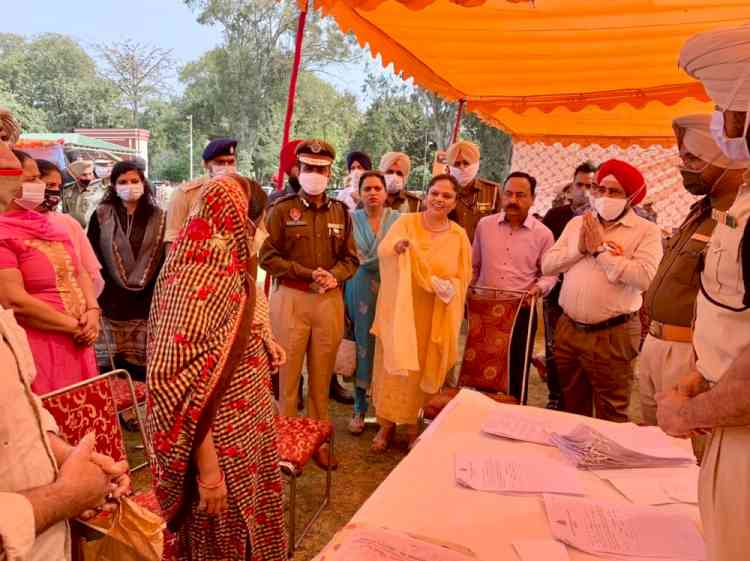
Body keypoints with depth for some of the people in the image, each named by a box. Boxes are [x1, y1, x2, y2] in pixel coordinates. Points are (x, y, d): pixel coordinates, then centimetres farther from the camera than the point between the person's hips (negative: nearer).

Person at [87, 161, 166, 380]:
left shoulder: (158, 218, 5)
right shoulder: (101, 216, 5)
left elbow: (166, 259, 6)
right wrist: (97, 295, -2)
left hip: (148, 302, 0)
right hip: (113, 301, 0)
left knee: (143, 363, -1)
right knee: (119, 363, 3)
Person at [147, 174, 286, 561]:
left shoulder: (228, 269, 4)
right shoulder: (199, 282, -25)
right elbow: (180, 385, -26)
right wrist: (207, 468, -24)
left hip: (246, 428, 9)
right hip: (221, 441, -9)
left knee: (249, 523, 25)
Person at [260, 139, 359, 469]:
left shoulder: (340, 212, 10)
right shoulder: (282, 209, -2)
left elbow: (351, 258, 11)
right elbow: (268, 256, -6)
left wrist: (335, 276, -10)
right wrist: (308, 273, -14)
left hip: (330, 300, 3)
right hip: (290, 298, -3)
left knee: (322, 376, 11)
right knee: (288, 373, 4)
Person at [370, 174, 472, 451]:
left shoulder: (459, 235, 0)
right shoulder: (405, 222, -5)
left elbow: (464, 276, 4)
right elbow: (383, 252, -20)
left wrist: (450, 287, -18)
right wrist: (396, 246, -42)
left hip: (433, 314, 1)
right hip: (399, 308, -1)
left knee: (420, 367, 11)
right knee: (393, 363, 6)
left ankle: (411, 423, 29)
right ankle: (387, 423, 22)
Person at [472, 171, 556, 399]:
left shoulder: (543, 234, -3)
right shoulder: (485, 225, 3)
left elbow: (550, 272, 4)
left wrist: (539, 288, -16)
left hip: (521, 311, -2)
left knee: (516, 372, 9)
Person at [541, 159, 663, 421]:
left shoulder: (646, 230, -6)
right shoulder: (577, 223, 10)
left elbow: (645, 277, -22)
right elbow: (547, 264, 4)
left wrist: (601, 249, -16)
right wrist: (579, 248, -12)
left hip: (612, 334, -5)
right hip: (568, 328, 5)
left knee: (611, 414, 8)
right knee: (571, 408, 21)